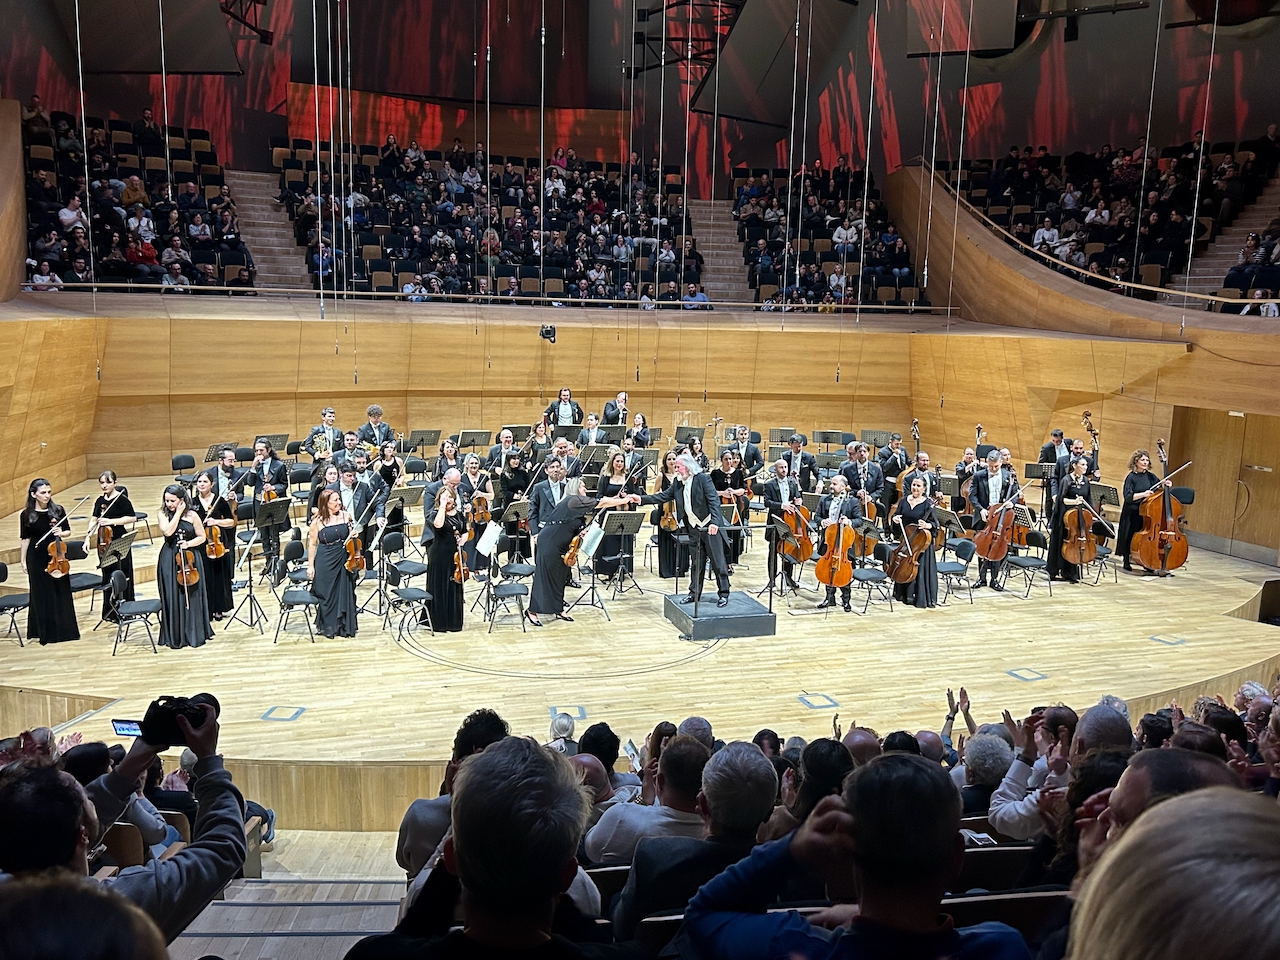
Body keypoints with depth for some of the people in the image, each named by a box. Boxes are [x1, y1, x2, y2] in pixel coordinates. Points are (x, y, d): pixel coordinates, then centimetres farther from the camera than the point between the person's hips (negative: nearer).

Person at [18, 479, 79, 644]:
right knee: (42, 594, 5)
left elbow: (68, 530, 6)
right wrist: (23, 560, 1)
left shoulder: (58, 510, -2)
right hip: (37, 558, -2)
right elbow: (26, 538, 1)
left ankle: (65, 629, 20)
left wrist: (61, 533, -16)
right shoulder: (26, 515, -5)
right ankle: (46, 632, 15)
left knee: (61, 592, 8)